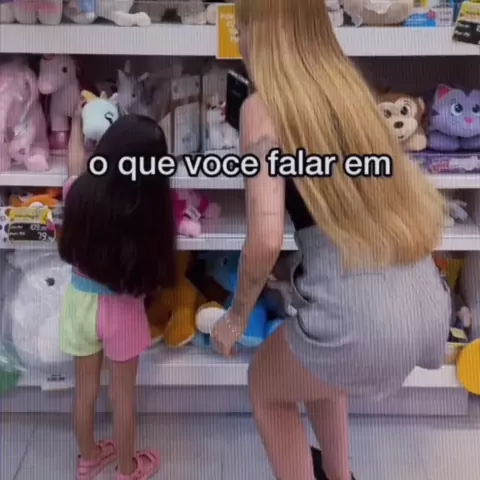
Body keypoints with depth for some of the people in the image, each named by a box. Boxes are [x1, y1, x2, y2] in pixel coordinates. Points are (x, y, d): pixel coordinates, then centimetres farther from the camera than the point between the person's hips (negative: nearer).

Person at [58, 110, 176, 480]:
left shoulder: (80, 191, -15)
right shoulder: (150, 208, -25)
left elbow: (76, 165, 10)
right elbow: (156, 268, -13)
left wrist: (77, 124, 26)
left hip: (81, 301, 3)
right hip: (121, 310, -3)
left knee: (85, 390, 22)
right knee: (123, 395, 17)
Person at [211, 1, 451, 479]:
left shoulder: (263, 105, -6)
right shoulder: (348, 86, 14)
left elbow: (266, 238, -15)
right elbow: (423, 201, 19)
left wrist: (237, 315, 0)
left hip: (359, 314, -7)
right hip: (427, 300, 7)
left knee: (266, 385, 26)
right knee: (314, 366, 37)